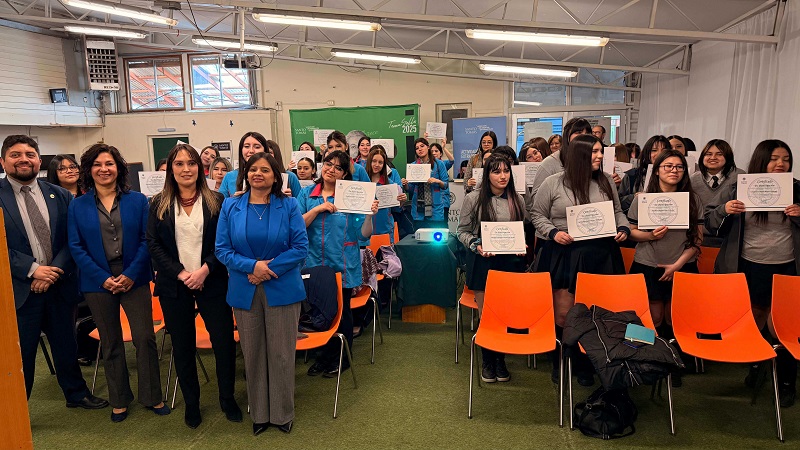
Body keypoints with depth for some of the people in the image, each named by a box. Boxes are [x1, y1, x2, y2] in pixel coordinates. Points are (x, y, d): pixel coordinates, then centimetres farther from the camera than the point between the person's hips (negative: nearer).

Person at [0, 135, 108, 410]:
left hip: (59, 285, 3)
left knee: (66, 346, 17)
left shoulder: (60, 196, 5)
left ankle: (76, 394, 37)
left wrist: (56, 271, -11)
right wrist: (33, 269, -16)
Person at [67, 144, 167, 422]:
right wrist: (103, 278, -11)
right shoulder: (78, 206, 3)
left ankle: (152, 397, 15)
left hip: (134, 280, -1)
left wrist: (131, 274, -13)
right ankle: (119, 400, 27)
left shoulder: (137, 200, 1)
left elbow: (146, 240, -3)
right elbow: (76, 246, -1)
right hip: (98, 282, 1)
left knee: (145, 338, -2)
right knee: (110, 344, 12)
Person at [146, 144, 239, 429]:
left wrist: (205, 270, -15)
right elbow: (153, 244, -1)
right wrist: (180, 273, -12)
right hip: (174, 285, 1)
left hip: (211, 283, -1)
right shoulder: (159, 204, 5)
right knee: (183, 346, 10)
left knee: (224, 341, 1)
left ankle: (227, 398, 21)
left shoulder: (216, 201, 1)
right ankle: (191, 403, 27)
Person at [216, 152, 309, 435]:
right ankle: (259, 413, 31)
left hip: (282, 289, -2)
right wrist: (252, 266, -16)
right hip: (245, 291, 2)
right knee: (252, 354, 12)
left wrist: (270, 269, -15)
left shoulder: (289, 206, -4)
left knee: (281, 354, 7)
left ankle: (283, 413, 27)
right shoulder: (231, 206, 1)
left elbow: (300, 247, -7)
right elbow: (222, 249, -1)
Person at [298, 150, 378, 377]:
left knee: (341, 312, 10)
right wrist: (318, 208, -17)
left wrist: (370, 215, -25)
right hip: (315, 264, 3)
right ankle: (323, 357, 34)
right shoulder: (307, 194, 3)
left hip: (343, 266, -2)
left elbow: (363, 234, -8)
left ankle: (341, 360, 29)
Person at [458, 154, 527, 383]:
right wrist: (476, 246, -15)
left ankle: (501, 360, 24)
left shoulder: (517, 200, 6)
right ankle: (488, 361, 21)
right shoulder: (473, 198, -3)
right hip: (483, 262, -2)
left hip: (511, 262, 2)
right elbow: (463, 230, 2)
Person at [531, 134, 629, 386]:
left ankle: (585, 365, 24)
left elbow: (617, 212, 19)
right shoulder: (553, 183, -2)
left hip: (600, 256, 3)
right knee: (562, 314, 1)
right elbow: (538, 215, 2)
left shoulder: (606, 181, 10)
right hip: (563, 255, -3)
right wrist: (553, 232, -13)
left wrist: (624, 228, 0)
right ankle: (559, 363, 23)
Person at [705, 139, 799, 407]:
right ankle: (754, 363, 40)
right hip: (750, 267, 0)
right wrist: (724, 210, -20)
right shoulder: (738, 189, -3)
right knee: (754, 319, 15)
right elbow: (710, 222, -1)